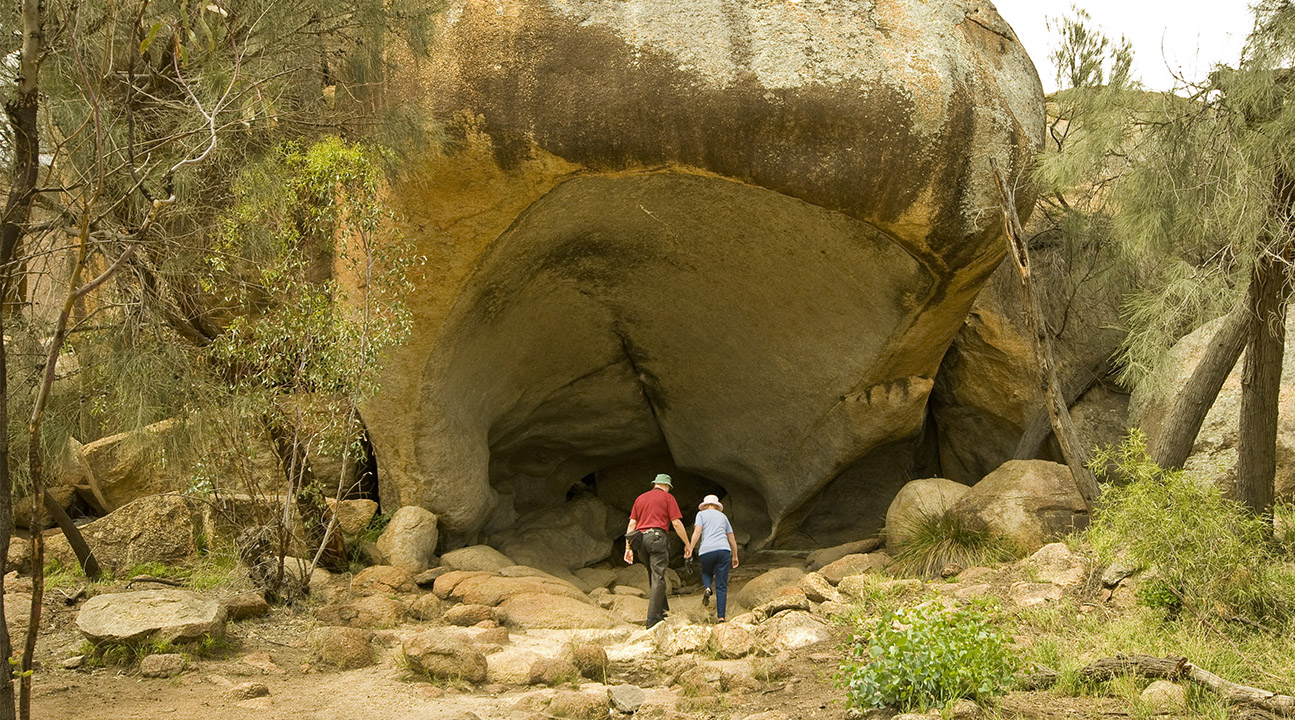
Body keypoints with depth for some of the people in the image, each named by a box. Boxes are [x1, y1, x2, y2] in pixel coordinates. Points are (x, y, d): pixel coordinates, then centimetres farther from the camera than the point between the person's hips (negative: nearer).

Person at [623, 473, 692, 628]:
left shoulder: (640, 498, 20)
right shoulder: (667, 497, 6)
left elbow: (631, 524, 13)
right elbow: (676, 523, -1)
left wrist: (628, 547, 11)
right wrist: (687, 544, 6)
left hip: (640, 539, 5)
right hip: (657, 537, -5)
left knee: (653, 576, 17)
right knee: (658, 578, -8)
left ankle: (661, 612, 19)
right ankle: (653, 619, -15)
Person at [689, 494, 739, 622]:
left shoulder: (701, 514, 14)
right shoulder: (723, 516, 24)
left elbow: (697, 532, -3)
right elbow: (732, 539, 24)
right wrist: (735, 557, 33)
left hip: (706, 551, -2)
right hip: (724, 550, 2)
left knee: (706, 572, 29)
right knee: (721, 586, 4)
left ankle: (707, 588, -3)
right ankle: (721, 617, -6)